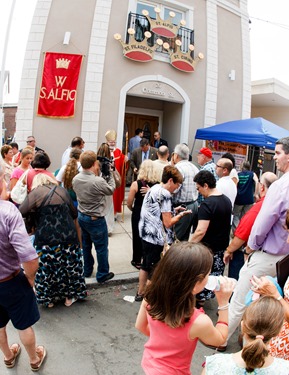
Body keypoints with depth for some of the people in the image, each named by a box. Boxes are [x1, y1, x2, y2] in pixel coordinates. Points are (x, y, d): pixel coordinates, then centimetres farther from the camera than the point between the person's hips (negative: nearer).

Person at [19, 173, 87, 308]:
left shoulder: (36, 193, -3)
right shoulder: (62, 191, 10)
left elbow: (21, 212, -12)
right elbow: (74, 213, 16)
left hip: (47, 239, -4)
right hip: (68, 236, 4)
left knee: (47, 269, 13)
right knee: (70, 267, 16)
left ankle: (49, 299, 27)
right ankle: (70, 297, 29)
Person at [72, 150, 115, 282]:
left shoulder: (76, 179, -8)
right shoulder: (98, 181, -28)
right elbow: (111, 190, -10)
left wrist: (96, 174, 1)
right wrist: (109, 173, -2)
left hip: (81, 216, 7)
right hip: (96, 219, -7)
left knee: (85, 245, 22)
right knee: (102, 248, 10)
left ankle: (87, 270, 38)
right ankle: (102, 274, 23)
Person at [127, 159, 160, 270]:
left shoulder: (136, 184, -18)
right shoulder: (159, 185, -14)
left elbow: (129, 203, -11)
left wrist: (134, 210, 9)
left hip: (138, 214, -2)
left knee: (137, 236, 16)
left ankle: (137, 260, 29)